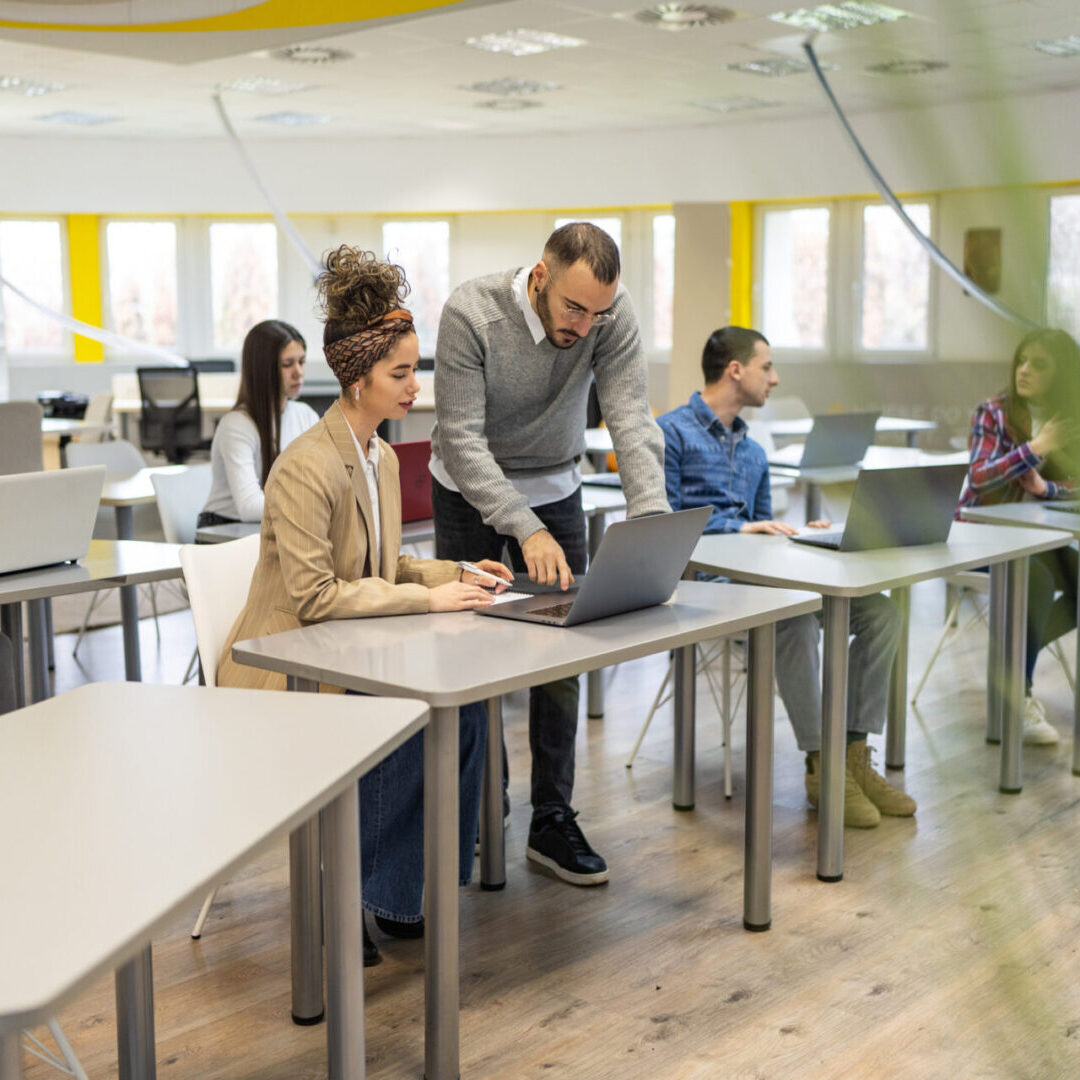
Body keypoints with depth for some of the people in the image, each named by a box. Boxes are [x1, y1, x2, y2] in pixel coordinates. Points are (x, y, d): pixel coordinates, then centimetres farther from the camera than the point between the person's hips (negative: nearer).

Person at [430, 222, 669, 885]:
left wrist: (651, 523, -40)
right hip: (471, 490, -2)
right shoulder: (472, 313, -29)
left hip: (555, 488, 2)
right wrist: (526, 531, -40)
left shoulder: (613, 314, -21)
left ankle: (553, 819, 8)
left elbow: (632, 421, -25)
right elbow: (462, 439, -30)